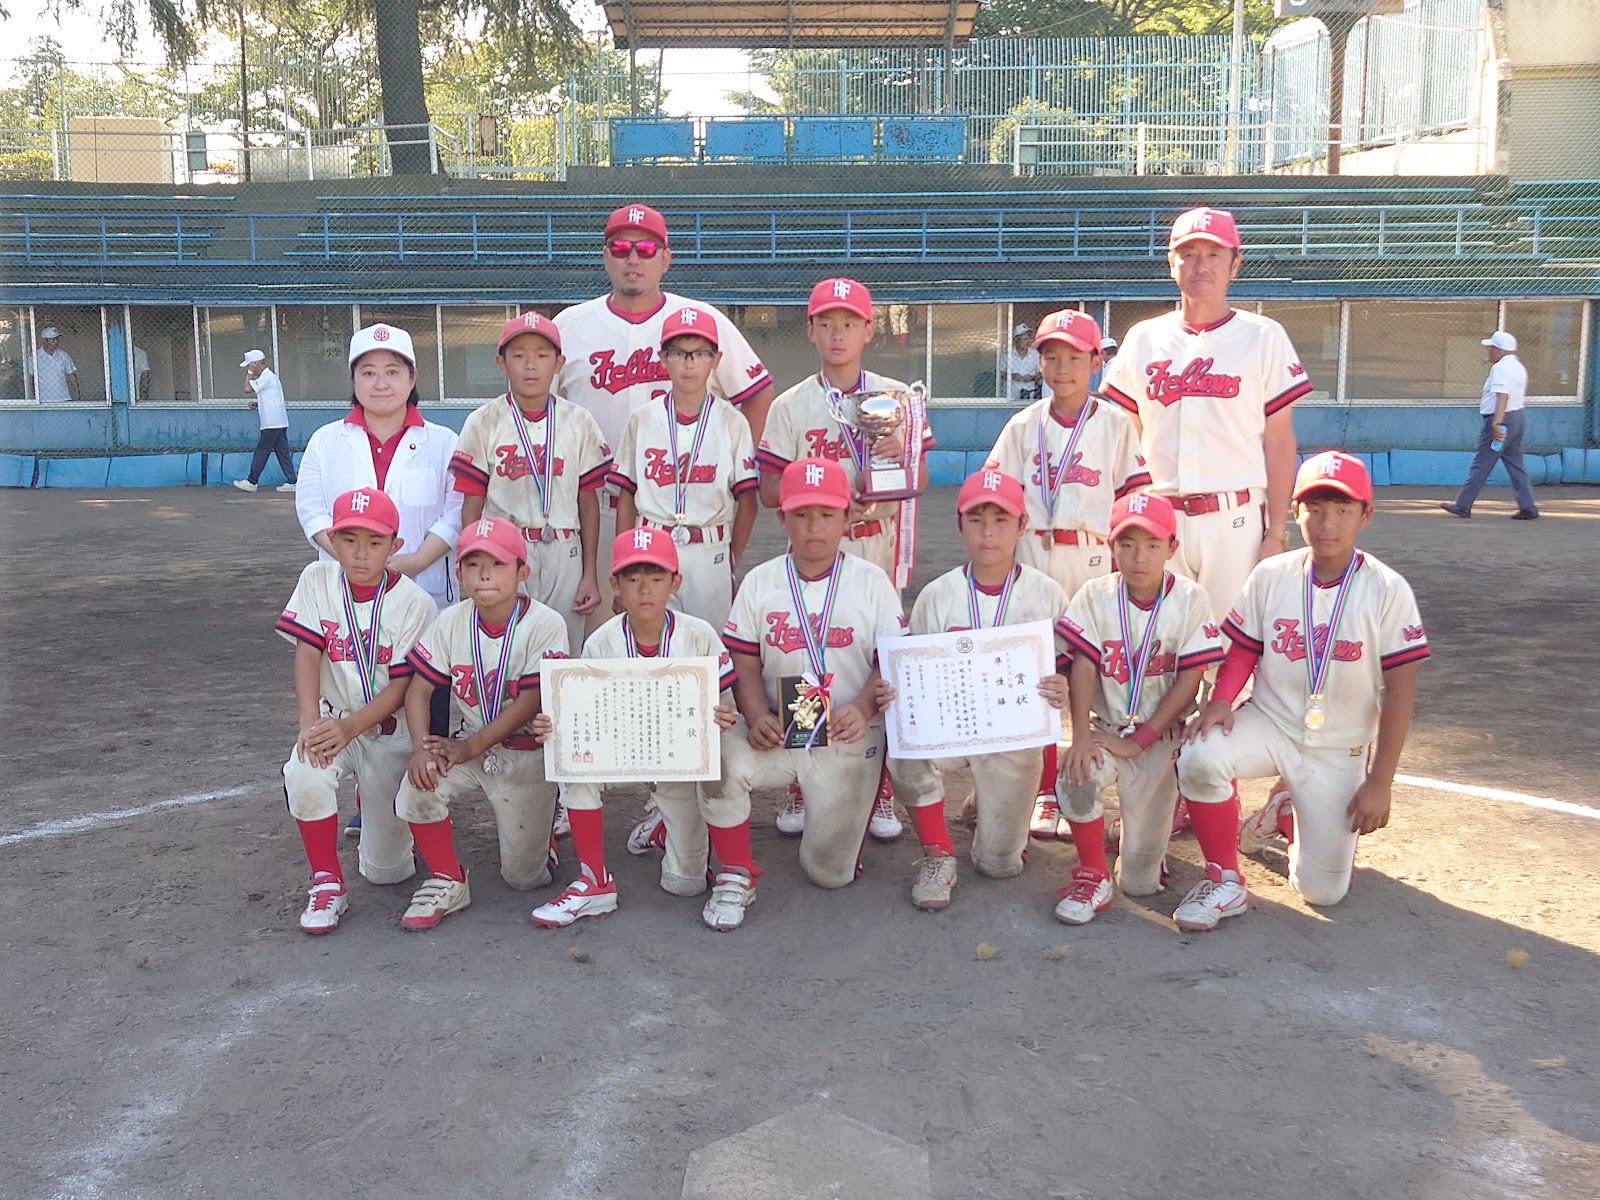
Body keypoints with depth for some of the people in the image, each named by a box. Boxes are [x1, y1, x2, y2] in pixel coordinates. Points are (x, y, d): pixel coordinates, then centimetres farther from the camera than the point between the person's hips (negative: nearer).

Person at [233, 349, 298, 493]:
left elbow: (248, 388, -18)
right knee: (282, 452, 7)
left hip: (272, 424, -10)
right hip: (279, 422, 10)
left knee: (262, 450, -4)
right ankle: (291, 481, 4)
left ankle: (252, 482, 1)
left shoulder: (266, 376, -13)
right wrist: (258, 403, 12)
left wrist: (249, 373, -3)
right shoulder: (269, 375, 19)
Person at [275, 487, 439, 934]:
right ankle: (327, 884, -13)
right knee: (305, 775, -34)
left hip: (389, 729, -2)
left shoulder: (414, 604, -14)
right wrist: (310, 723, -23)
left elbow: (402, 686, -15)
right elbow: (307, 654, -9)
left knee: (385, 870, -1)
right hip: (333, 718, 2)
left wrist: (349, 729, -28)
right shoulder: (318, 580, -5)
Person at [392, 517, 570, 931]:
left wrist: (469, 747, -23)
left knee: (524, 878, 0)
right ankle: (448, 882, -4)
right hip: (465, 746, 3)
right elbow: (419, 689, -4)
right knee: (417, 788, -27)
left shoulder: (545, 624, -15)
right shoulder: (452, 621, -2)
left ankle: (538, 829, 36)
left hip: (525, 754, -3)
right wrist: (421, 748, -21)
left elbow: (530, 702, -19)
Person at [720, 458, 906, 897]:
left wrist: (863, 708, -22)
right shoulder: (759, 582, 4)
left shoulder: (871, 582, 0)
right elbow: (745, 664, 2)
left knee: (830, 872, -1)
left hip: (848, 737, -1)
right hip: (777, 730, 1)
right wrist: (756, 717, -17)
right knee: (720, 762, -32)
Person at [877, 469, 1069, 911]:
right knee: (907, 752, -34)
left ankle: (999, 812, 38)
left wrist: (1063, 693, -24)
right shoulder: (937, 596, -2)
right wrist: (891, 693, -22)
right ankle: (937, 856, -8)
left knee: (999, 863, 1)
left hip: (1016, 734, 0)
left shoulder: (1048, 595, -3)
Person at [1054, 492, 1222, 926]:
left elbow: (1190, 681, -10)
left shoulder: (1190, 600, -9)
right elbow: (1083, 666, -9)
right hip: (1106, 727, 2)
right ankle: (1093, 877, -8)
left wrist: (1139, 741, -15)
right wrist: (1081, 735, -22)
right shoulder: (1096, 595, -4)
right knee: (1076, 775, -34)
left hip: (1161, 735, -1)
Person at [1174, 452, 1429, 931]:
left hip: (1340, 750, -1)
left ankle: (1286, 814, 33)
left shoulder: (1387, 590, -12)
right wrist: (1221, 700, -19)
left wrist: (1380, 782, -10)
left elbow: (1399, 690, -9)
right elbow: (1243, 652, 3)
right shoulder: (1270, 576, -6)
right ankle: (1225, 881, -11)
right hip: (1268, 724, 1)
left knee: (1322, 890, -1)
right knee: (1200, 757, -33)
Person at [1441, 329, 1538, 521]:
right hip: (1516, 417, 10)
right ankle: (1528, 507, 7)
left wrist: (1496, 423, -34)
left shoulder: (1500, 367, -14)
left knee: (1481, 465, -4)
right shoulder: (1519, 367, 17)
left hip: (1500, 420, -10)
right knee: (1516, 465, 10)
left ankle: (1462, 505, 1)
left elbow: (1502, 396, -27)